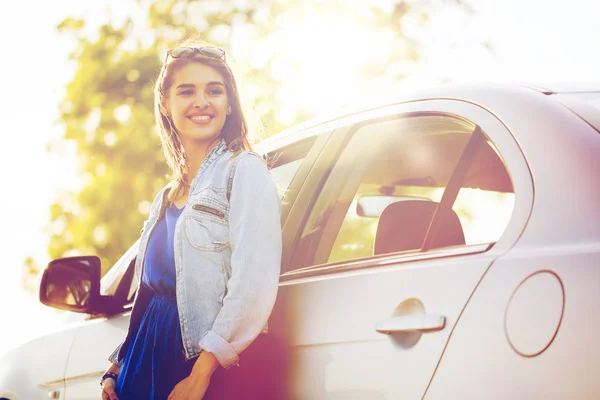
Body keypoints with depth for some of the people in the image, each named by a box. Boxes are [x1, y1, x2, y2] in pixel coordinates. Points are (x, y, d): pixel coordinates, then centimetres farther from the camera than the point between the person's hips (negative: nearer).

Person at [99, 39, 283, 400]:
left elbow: (254, 282, -15)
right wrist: (117, 368, 8)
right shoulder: (167, 198, 17)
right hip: (151, 363, 6)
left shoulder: (244, 170, -4)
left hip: (221, 370, -6)